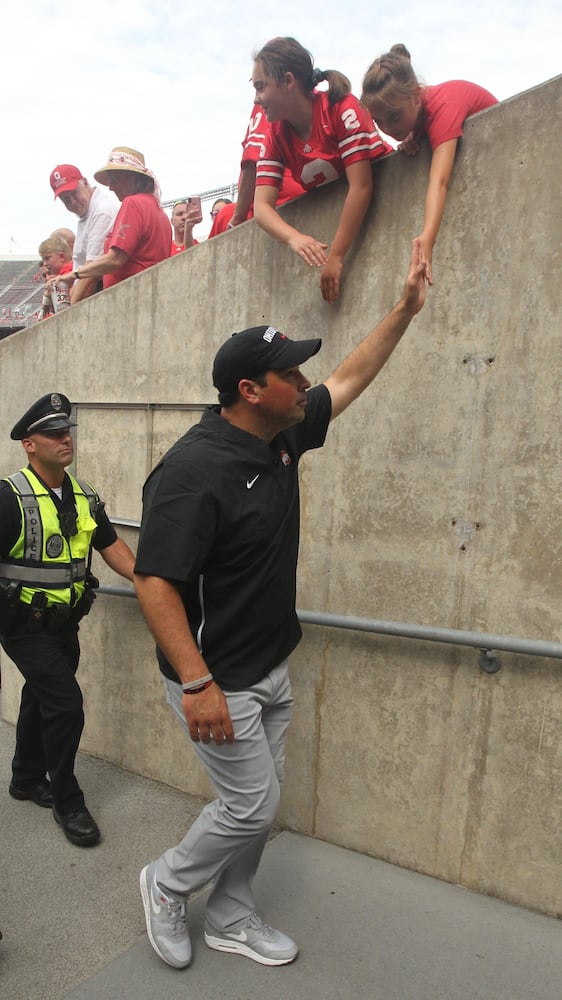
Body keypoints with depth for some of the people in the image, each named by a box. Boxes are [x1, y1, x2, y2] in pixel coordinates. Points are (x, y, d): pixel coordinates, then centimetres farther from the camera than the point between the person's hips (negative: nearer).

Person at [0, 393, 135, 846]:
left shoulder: (86, 498, 3)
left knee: (41, 700, 21)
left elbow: (112, 546, 6)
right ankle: (67, 801, 12)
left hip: (65, 624, 7)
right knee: (66, 705, -8)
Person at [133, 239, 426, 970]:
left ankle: (231, 920, 41)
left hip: (271, 669, 8)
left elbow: (350, 380, 12)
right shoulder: (194, 469, -26)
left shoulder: (281, 438, 0)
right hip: (219, 681, -8)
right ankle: (168, 884, 33)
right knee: (251, 806, 5)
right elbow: (154, 581, -27)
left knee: (261, 803, 19)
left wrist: (405, 310, 11)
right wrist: (196, 684, -28)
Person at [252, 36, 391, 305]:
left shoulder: (343, 108, -23)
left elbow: (361, 187, -29)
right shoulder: (276, 135, -7)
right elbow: (262, 205, -17)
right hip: (329, 211, 6)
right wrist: (294, 237, -37)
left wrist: (336, 257, -33)